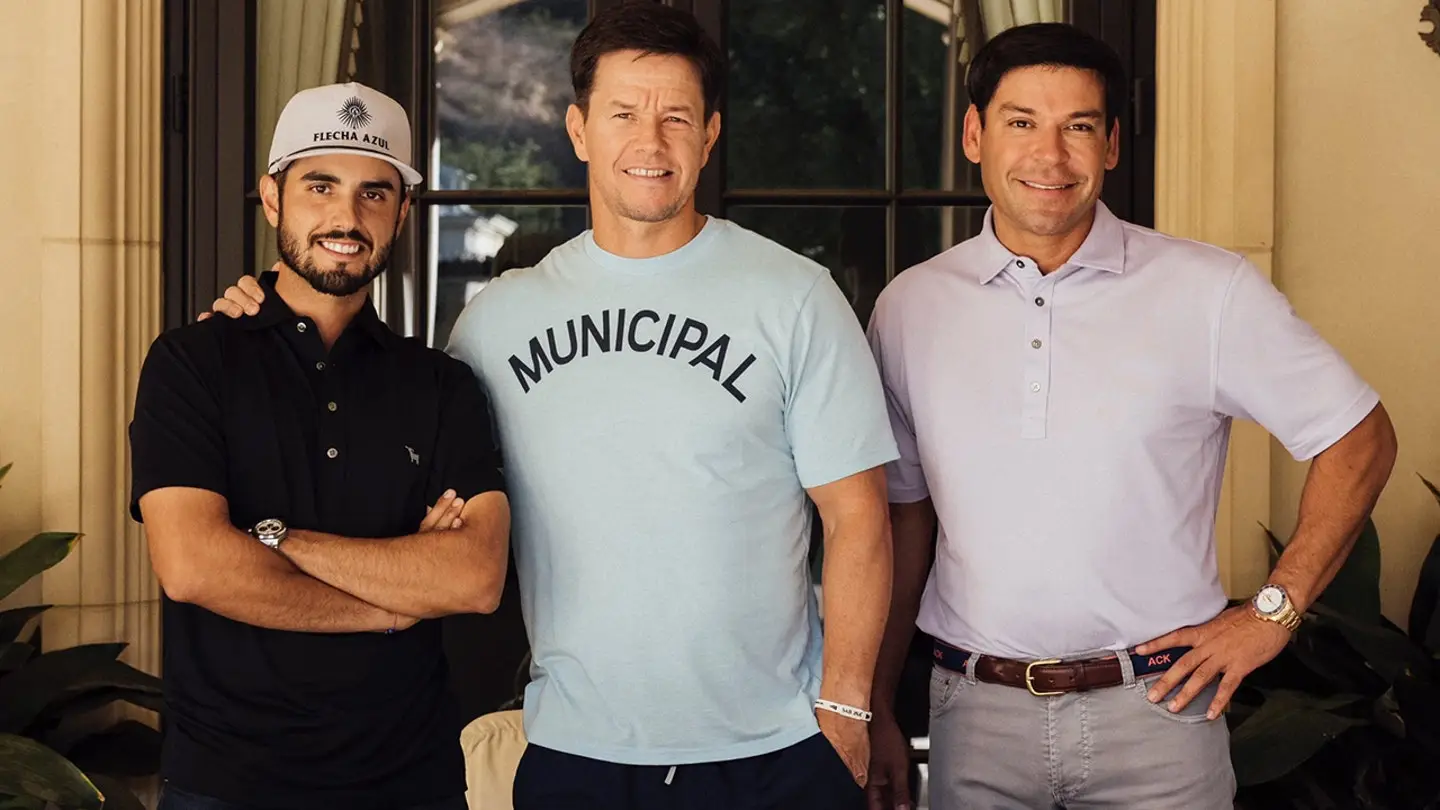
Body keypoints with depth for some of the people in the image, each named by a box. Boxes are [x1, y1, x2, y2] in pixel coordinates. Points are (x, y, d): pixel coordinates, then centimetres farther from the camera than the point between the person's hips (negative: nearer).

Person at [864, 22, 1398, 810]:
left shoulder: (1210, 291, -5)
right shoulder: (909, 306, 2)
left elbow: (1359, 439, 3)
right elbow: (903, 515, 7)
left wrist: (1273, 610, -4)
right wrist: (877, 712, 6)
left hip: (1155, 710, -1)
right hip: (976, 714, 2)